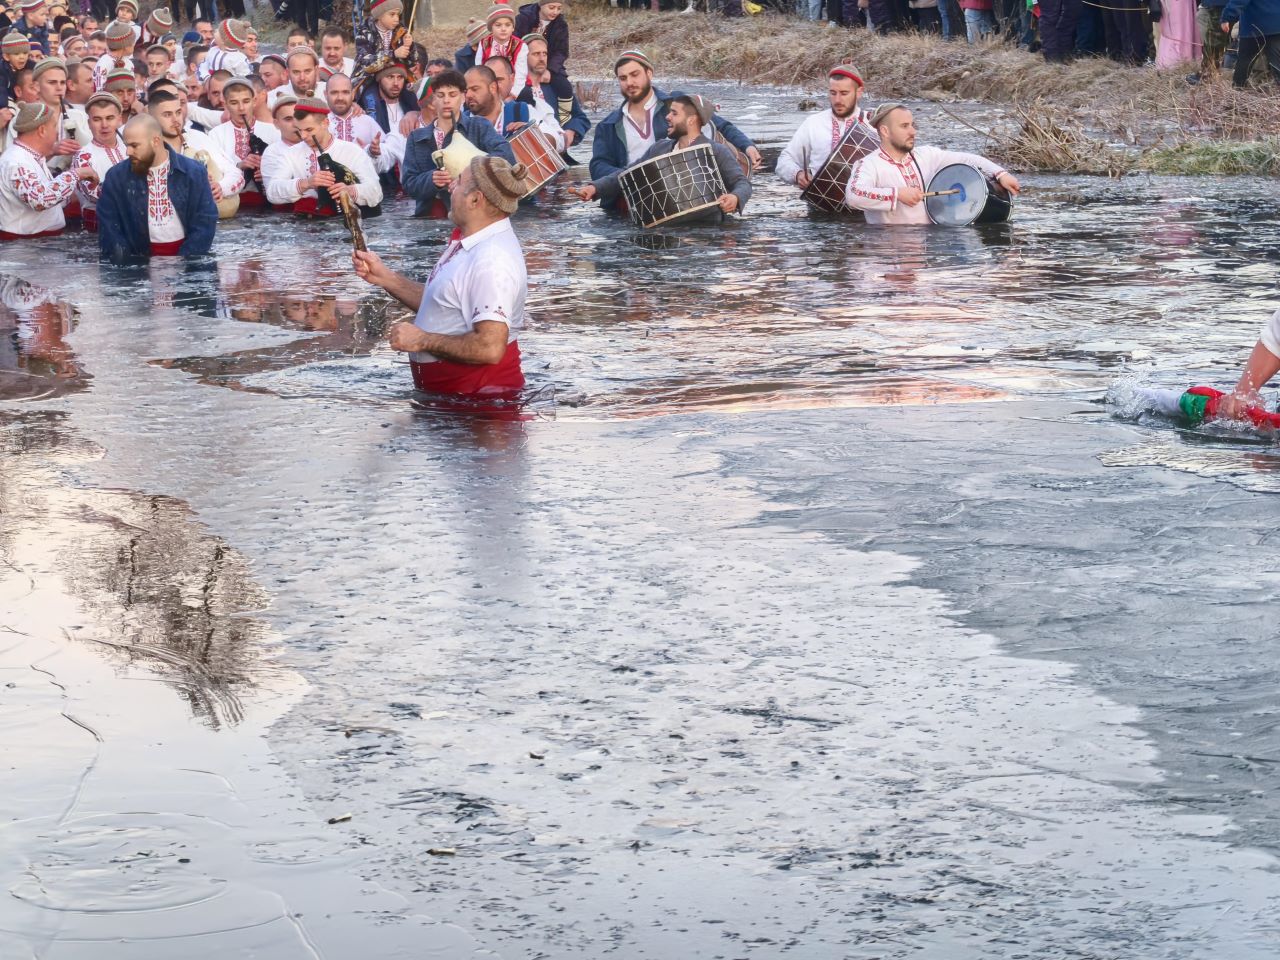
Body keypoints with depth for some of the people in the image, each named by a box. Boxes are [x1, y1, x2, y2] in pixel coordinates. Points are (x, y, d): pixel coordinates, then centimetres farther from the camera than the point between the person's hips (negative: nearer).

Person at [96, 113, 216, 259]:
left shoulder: (193, 172, 0)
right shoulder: (116, 177, 2)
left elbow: (205, 222, -2)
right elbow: (109, 228, 3)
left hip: (184, 257, -1)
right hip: (139, 259, 1)